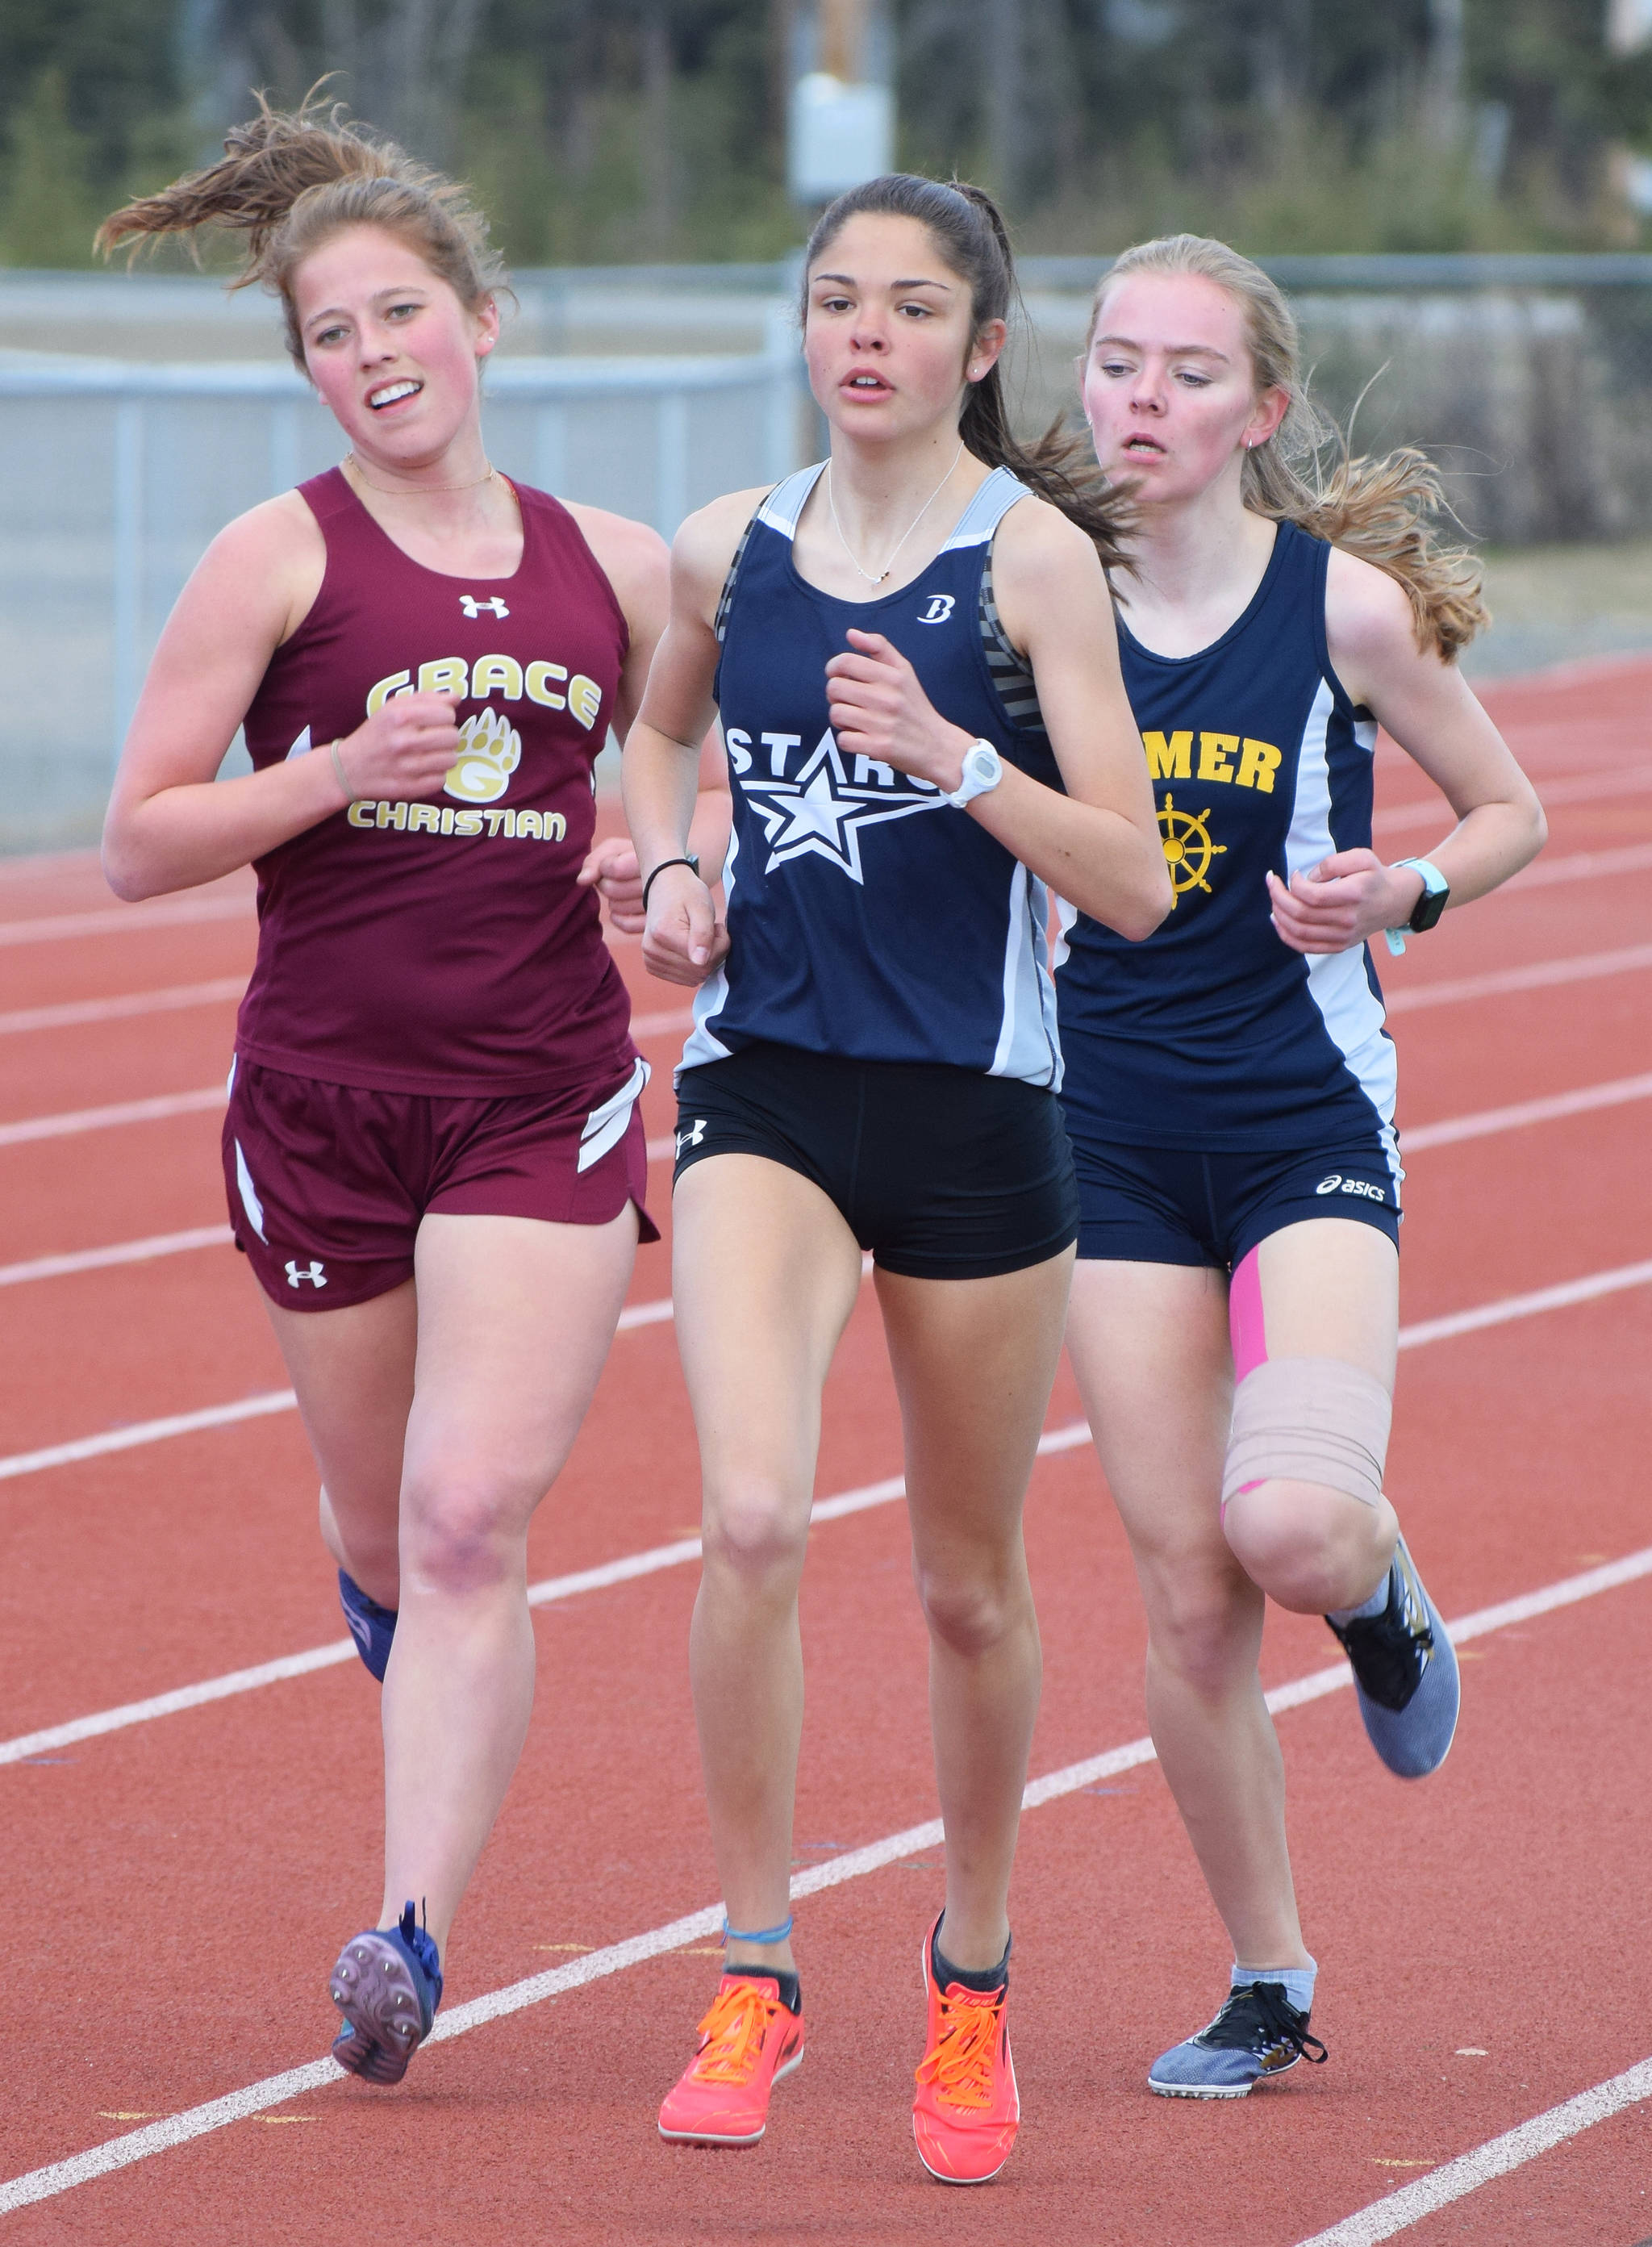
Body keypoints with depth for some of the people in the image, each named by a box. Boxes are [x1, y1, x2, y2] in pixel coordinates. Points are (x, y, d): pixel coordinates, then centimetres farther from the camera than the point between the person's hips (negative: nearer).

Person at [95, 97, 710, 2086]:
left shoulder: (616, 569, 6)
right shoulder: (281, 558, -2)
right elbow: (136, 842, -4)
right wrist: (343, 770, -18)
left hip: (547, 1099, 0)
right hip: (322, 1098, 0)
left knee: (471, 1514, -15)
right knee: (386, 1529, 13)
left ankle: (409, 1933, -18)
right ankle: (394, 1625, 50)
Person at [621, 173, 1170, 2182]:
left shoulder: (1032, 554, -6)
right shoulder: (726, 551, 5)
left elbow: (1134, 887, -10)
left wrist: (953, 757, -24)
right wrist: (671, 872, 7)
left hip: (972, 1102, -2)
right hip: (763, 1087, 2)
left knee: (969, 1587, 10)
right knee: (751, 1520, -21)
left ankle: (971, 1977, 32)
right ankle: (754, 1978, -10)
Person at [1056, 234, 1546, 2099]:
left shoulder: (1344, 601, -8)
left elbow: (1509, 814, 5)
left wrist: (1401, 890, -14)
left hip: (1308, 1119, -3)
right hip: (1112, 1131, 3)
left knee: (1293, 1526, -24)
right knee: (1186, 1595, 1)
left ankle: (1380, 1594, 14)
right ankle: (1266, 1986, 16)